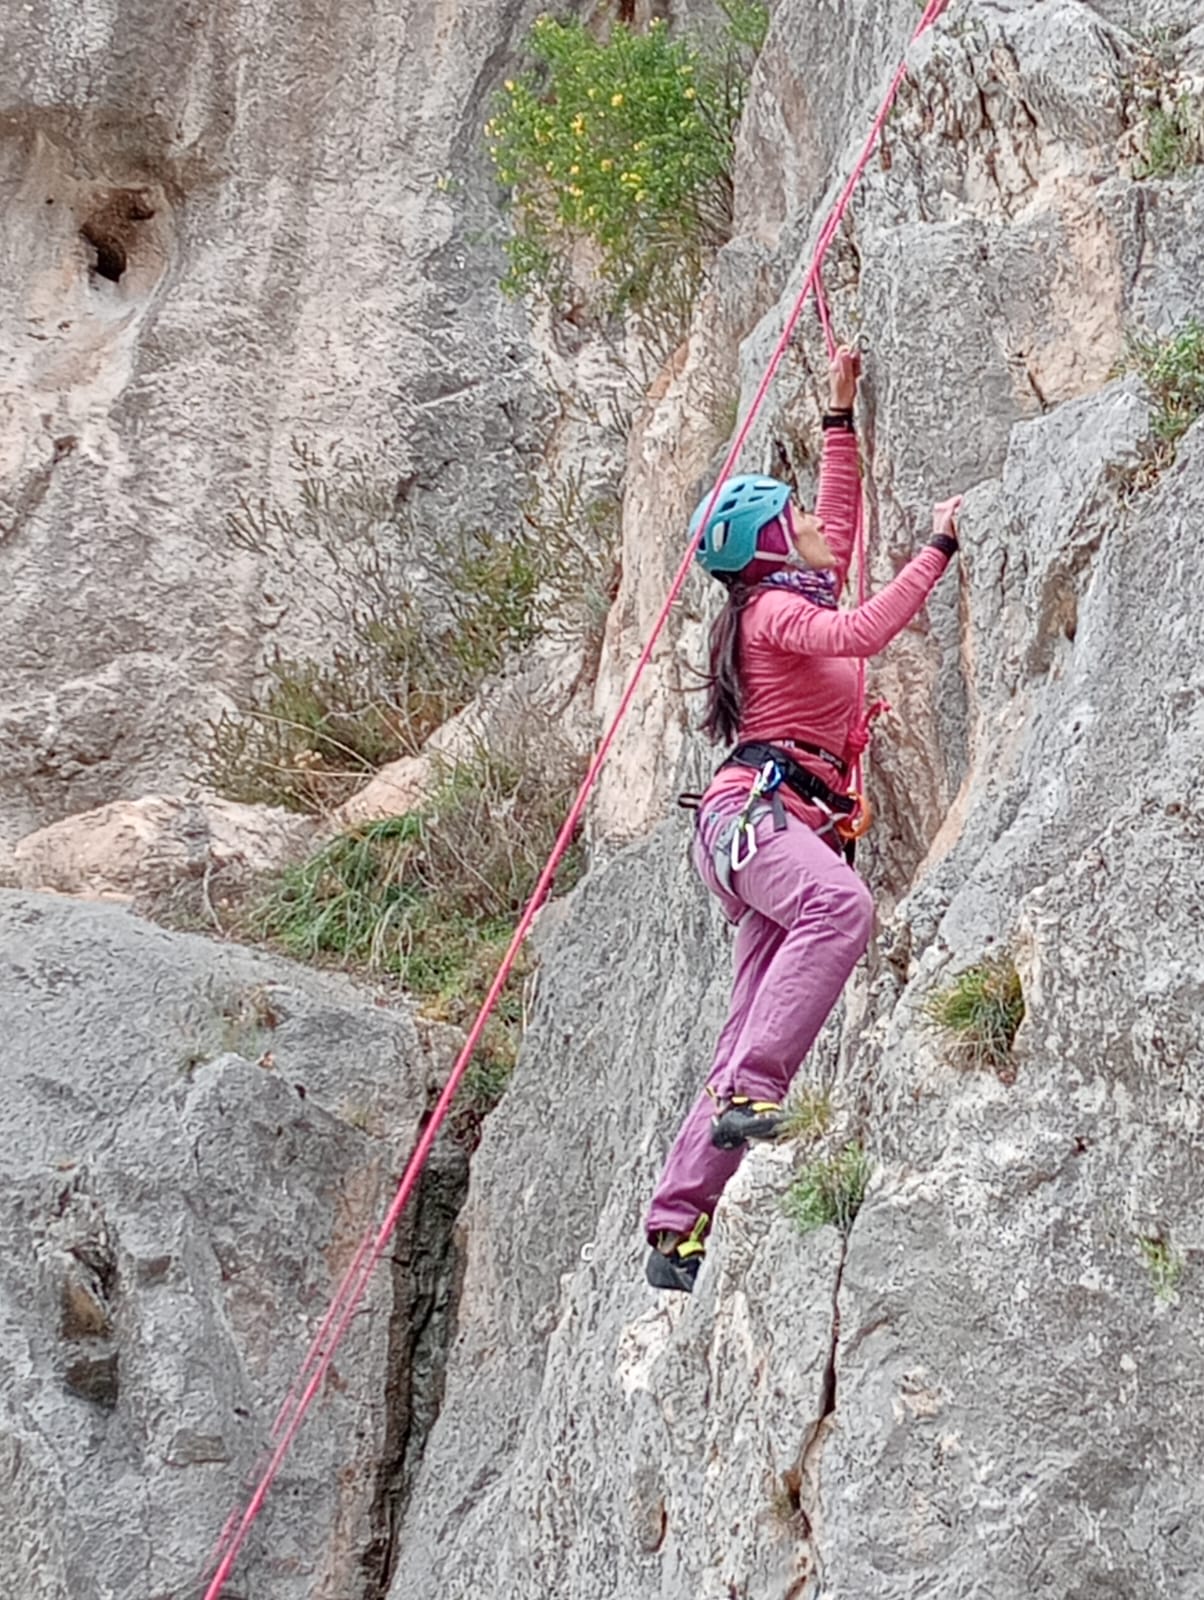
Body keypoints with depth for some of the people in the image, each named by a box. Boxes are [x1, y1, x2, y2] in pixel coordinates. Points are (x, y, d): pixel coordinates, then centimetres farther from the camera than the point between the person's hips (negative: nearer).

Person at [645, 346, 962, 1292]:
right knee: (841, 906, -40)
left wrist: (841, 417, 45)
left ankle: (677, 1227, -4)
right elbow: (859, 633, -19)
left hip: (792, 826, 9)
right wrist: (938, 549, -13)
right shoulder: (774, 608, -1)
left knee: (751, 1034, -1)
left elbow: (841, 527, 44)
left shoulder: (799, 594, 26)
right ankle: (751, 1094, -49)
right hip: (754, 812, -9)